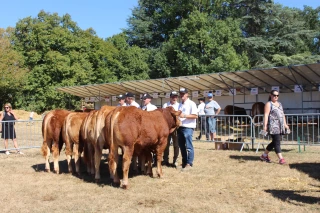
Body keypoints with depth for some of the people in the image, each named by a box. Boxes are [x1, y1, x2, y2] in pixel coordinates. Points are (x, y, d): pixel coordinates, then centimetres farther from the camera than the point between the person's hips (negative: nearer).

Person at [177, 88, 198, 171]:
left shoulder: (191, 104, -6)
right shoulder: (180, 104, 17)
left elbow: (195, 116, -14)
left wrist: (184, 116, -20)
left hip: (188, 127, -8)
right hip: (180, 127, 8)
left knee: (189, 146, -6)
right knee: (181, 146, 13)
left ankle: (189, 163, -1)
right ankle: (184, 162, 24)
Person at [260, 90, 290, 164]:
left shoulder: (279, 104, 20)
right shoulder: (268, 104, -3)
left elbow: (282, 114, 25)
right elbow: (266, 115, -11)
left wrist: (285, 124, 20)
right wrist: (265, 125, -19)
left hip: (280, 126, 8)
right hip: (273, 126, -8)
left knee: (274, 142, 12)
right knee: (277, 142, -10)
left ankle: (264, 155, 24)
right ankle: (281, 158, -10)